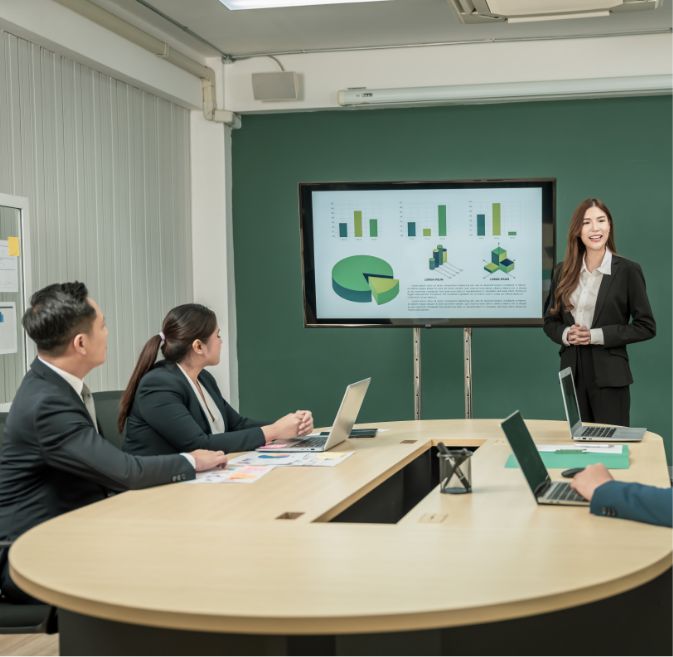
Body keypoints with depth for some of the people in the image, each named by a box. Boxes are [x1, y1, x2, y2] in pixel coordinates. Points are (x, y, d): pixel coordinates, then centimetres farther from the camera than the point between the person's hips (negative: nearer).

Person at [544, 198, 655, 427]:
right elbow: (550, 320, 14)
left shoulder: (628, 270, -5)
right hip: (573, 374, 4)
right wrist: (566, 334, -9)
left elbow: (646, 326, -5)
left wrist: (597, 335, -14)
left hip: (609, 376, -4)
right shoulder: (564, 271, 7)